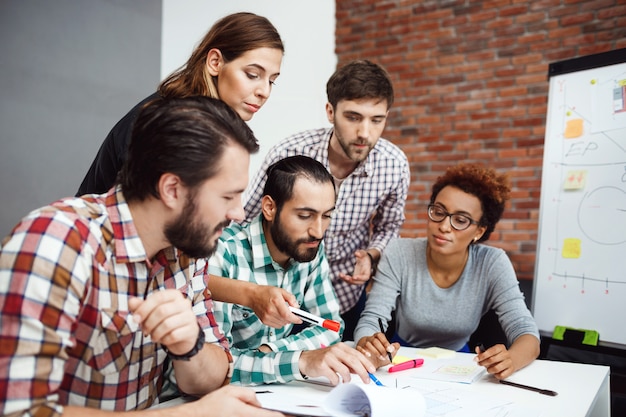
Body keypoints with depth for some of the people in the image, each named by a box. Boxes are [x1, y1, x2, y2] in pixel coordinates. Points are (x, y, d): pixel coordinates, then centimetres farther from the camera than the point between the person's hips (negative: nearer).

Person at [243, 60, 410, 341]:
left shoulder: (395, 165, -17)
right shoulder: (287, 155, -25)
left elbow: (389, 226, 2)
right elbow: (245, 221, -12)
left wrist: (370, 255, -18)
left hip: (347, 296, 2)